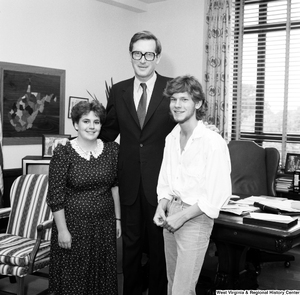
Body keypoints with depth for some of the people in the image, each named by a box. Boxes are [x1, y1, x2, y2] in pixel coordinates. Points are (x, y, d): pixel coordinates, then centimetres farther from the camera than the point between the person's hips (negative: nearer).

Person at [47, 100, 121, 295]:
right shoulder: (63, 153, -10)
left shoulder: (112, 150, 1)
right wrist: (62, 230, -11)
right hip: (74, 225, -3)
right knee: (73, 278, 8)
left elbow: (116, 186, 7)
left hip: (105, 224, 3)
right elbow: (55, 196, -10)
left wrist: (118, 218, 6)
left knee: (103, 275, 14)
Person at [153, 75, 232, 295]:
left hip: (196, 218, -7)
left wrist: (183, 216, -16)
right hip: (171, 217, 7)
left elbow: (219, 194, -16)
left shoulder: (213, 142, -16)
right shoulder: (171, 138, 7)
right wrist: (162, 207, -3)